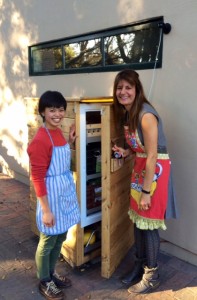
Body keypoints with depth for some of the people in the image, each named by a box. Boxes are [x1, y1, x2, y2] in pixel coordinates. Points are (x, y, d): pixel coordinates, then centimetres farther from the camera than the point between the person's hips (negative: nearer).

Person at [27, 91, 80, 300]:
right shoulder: (40, 140, -22)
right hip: (52, 195, -8)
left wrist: (70, 142, 5)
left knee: (60, 237, 21)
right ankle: (44, 282, 32)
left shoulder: (58, 132, 4)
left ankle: (52, 273, 42)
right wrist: (46, 210, -18)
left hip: (66, 191, 8)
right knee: (48, 241, 11)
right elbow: (37, 177, -20)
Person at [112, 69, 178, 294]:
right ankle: (140, 265, 35)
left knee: (149, 224, 3)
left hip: (155, 169, -8)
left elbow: (152, 156, -22)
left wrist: (146, 191, -19)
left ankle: (152, 275, 22)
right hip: (140, 167, 8)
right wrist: (125, 152, -3)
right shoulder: (126, 113, 6)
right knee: (137, 221, 16)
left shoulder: (146, 115, -22)